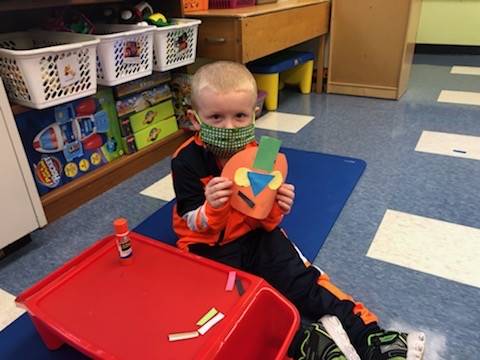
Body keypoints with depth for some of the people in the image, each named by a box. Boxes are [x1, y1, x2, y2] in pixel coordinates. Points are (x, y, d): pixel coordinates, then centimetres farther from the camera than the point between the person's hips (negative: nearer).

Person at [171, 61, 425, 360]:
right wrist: (211, 208, -38)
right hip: (209, 245, -2)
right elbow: (195, 226, -16)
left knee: (298, 277, -9)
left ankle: (369, 335, -6)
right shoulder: (187, 160, -18)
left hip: (255, 233, 3)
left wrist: (276, 208, -27)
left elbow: (267, 223, -3)